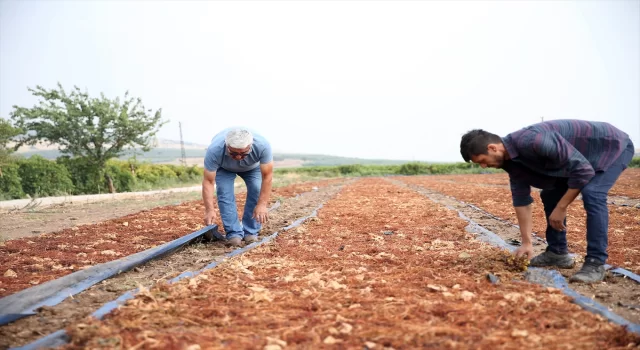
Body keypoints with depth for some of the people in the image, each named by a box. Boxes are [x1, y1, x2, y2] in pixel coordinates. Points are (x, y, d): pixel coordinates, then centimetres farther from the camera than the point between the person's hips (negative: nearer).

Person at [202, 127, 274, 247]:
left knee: (257, 191, -16)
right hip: (223, 167, 0)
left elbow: (267, 176, -34)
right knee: (224, 192, -18)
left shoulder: (262, 145, -41)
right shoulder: (214, 150, -41)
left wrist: (262, 205, -38)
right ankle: (234, 233, -10)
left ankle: (251, 232, -5)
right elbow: (208, 181, -34)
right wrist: (209, 210, -39)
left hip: (252, 166, 1)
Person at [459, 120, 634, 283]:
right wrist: (527, 242, -4)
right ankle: (557, 253, 15)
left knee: (591, 194, -27)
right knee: (550, 194, 8)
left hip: (613, 146, -9)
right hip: (584, 154, 9)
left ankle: (595, 263, -20)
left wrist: (561, 208, -24)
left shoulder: (533, 141, -38)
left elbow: (583, 170, -34)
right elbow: (521, 198, -3)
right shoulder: (511, 159, -9)